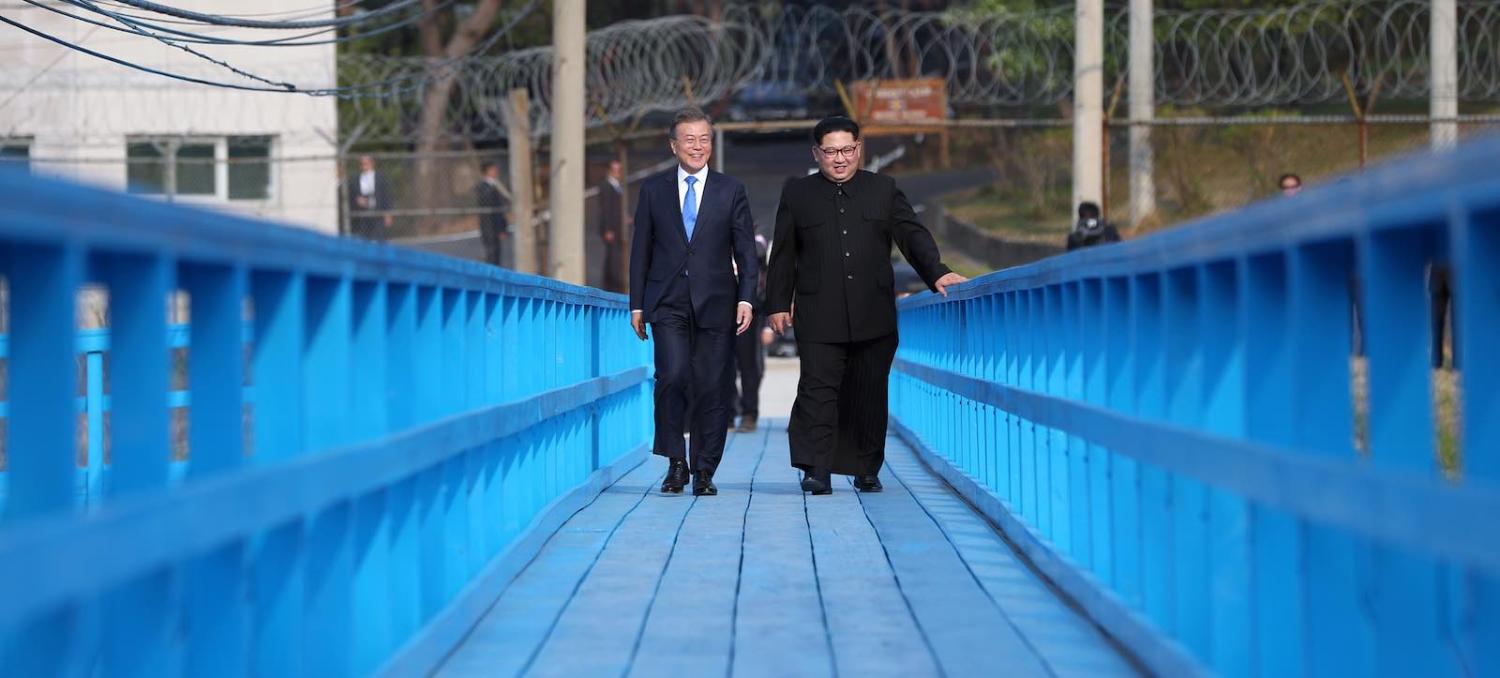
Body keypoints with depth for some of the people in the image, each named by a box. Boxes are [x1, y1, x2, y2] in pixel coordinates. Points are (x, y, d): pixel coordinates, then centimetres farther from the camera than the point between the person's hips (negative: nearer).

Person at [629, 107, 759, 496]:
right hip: (668, 302, 0)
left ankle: (704, 471, 8)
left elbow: (745, 250, 6)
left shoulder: (731, 191, 8)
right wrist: (637, 303, 5)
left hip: (715, 303, 0)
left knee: (711, 387, -1)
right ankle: (675, 463, -4)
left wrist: (746, 298, -5)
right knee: (673, 376, -17)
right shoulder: (653, 190, 9)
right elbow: (641, 250, 11)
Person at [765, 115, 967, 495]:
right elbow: (783, 255, 11)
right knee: (818, 388, -11)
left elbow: (912, 236, 6)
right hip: (819, 317, -1)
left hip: (873, 316, 2)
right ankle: (817, 471, -13)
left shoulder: (884, 190, 12)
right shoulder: (797, 195, 10)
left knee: (870, 393, 5)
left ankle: (867, 470, 15)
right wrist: (778, 303, 5)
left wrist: (937, 273, -10)